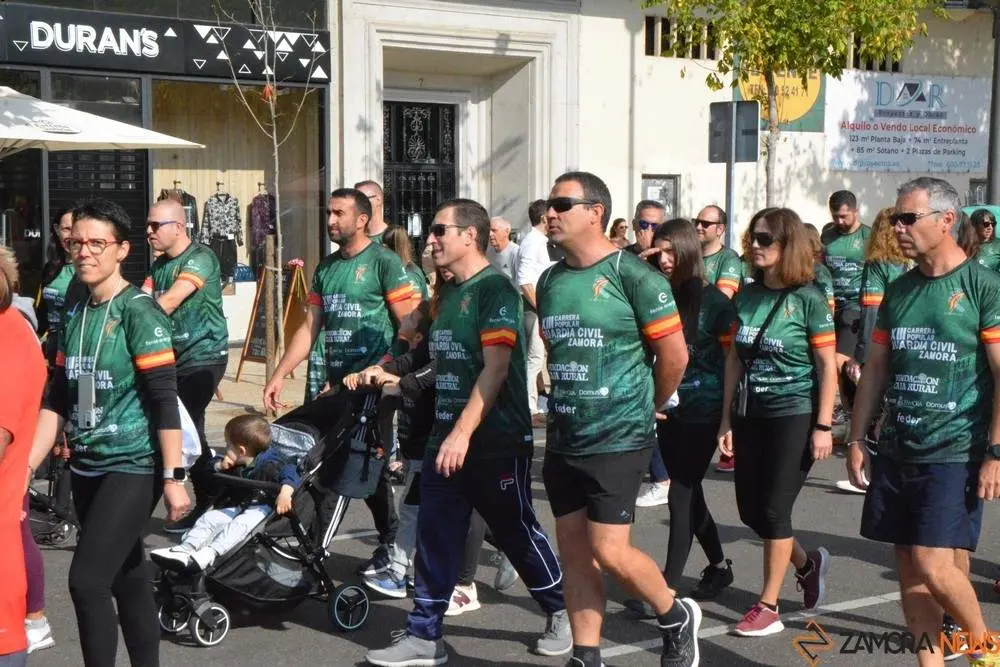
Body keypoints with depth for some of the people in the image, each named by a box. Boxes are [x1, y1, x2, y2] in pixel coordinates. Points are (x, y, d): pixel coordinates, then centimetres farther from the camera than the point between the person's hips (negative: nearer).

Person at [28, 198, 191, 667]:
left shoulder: (138, 311, -11)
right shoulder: (74, 314, 9)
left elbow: (164, 399, -14)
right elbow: (57, 399, 12)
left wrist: (173, 478, -17)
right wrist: (24, 467, 7)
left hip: (133, 468, -7)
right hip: (87, 469, 7)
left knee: (88, 581, -13)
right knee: (128, 580, 15)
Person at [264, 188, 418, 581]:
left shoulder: (384, 262, -6)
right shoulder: (326, 268, 15)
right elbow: (309, 327, 16)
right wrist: (279, 375, 9)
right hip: (337, 383, 6)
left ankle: (391, 544, 14)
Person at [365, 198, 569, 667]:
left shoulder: (495, 289, -13)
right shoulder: (448, 292, 13)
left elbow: (496, 368, -21)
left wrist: (464, 432, -26)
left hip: (497, 441, -8)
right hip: (446, 438, 8)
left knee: (517, 534, 6)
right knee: (434, 538, 5)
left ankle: (562, 613, 26)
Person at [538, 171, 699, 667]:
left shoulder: (632, 274, -13)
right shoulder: (550, 281, 8)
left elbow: (674, 354, -11)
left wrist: (646, 407, 2)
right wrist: (564, 405, 16)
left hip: (618, 440, -7)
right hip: (563, 440, 7)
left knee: (608, 551, -7)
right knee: (574, 551, 9)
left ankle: (677, 618, 20)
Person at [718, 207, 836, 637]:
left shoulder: (808, 299, -10)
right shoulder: (746, 296, 4)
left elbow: (827, 366, -9)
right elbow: (735, 358, 9)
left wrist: (823, 426, -12)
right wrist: (727, 418, 7)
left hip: (795, 415, -6)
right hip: (751, 415, 6)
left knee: (774, 508, -3)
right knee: (750, 508, 9)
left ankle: (768, 606, 11)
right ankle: (807, 564, 35)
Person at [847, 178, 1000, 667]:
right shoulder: (898, 291, 10)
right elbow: (875, 369, 15)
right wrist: (856, 441, 12)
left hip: (955, 454, -6)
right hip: (895, 451, 6)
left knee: (932, 566, -10)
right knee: (909, 568, 8)